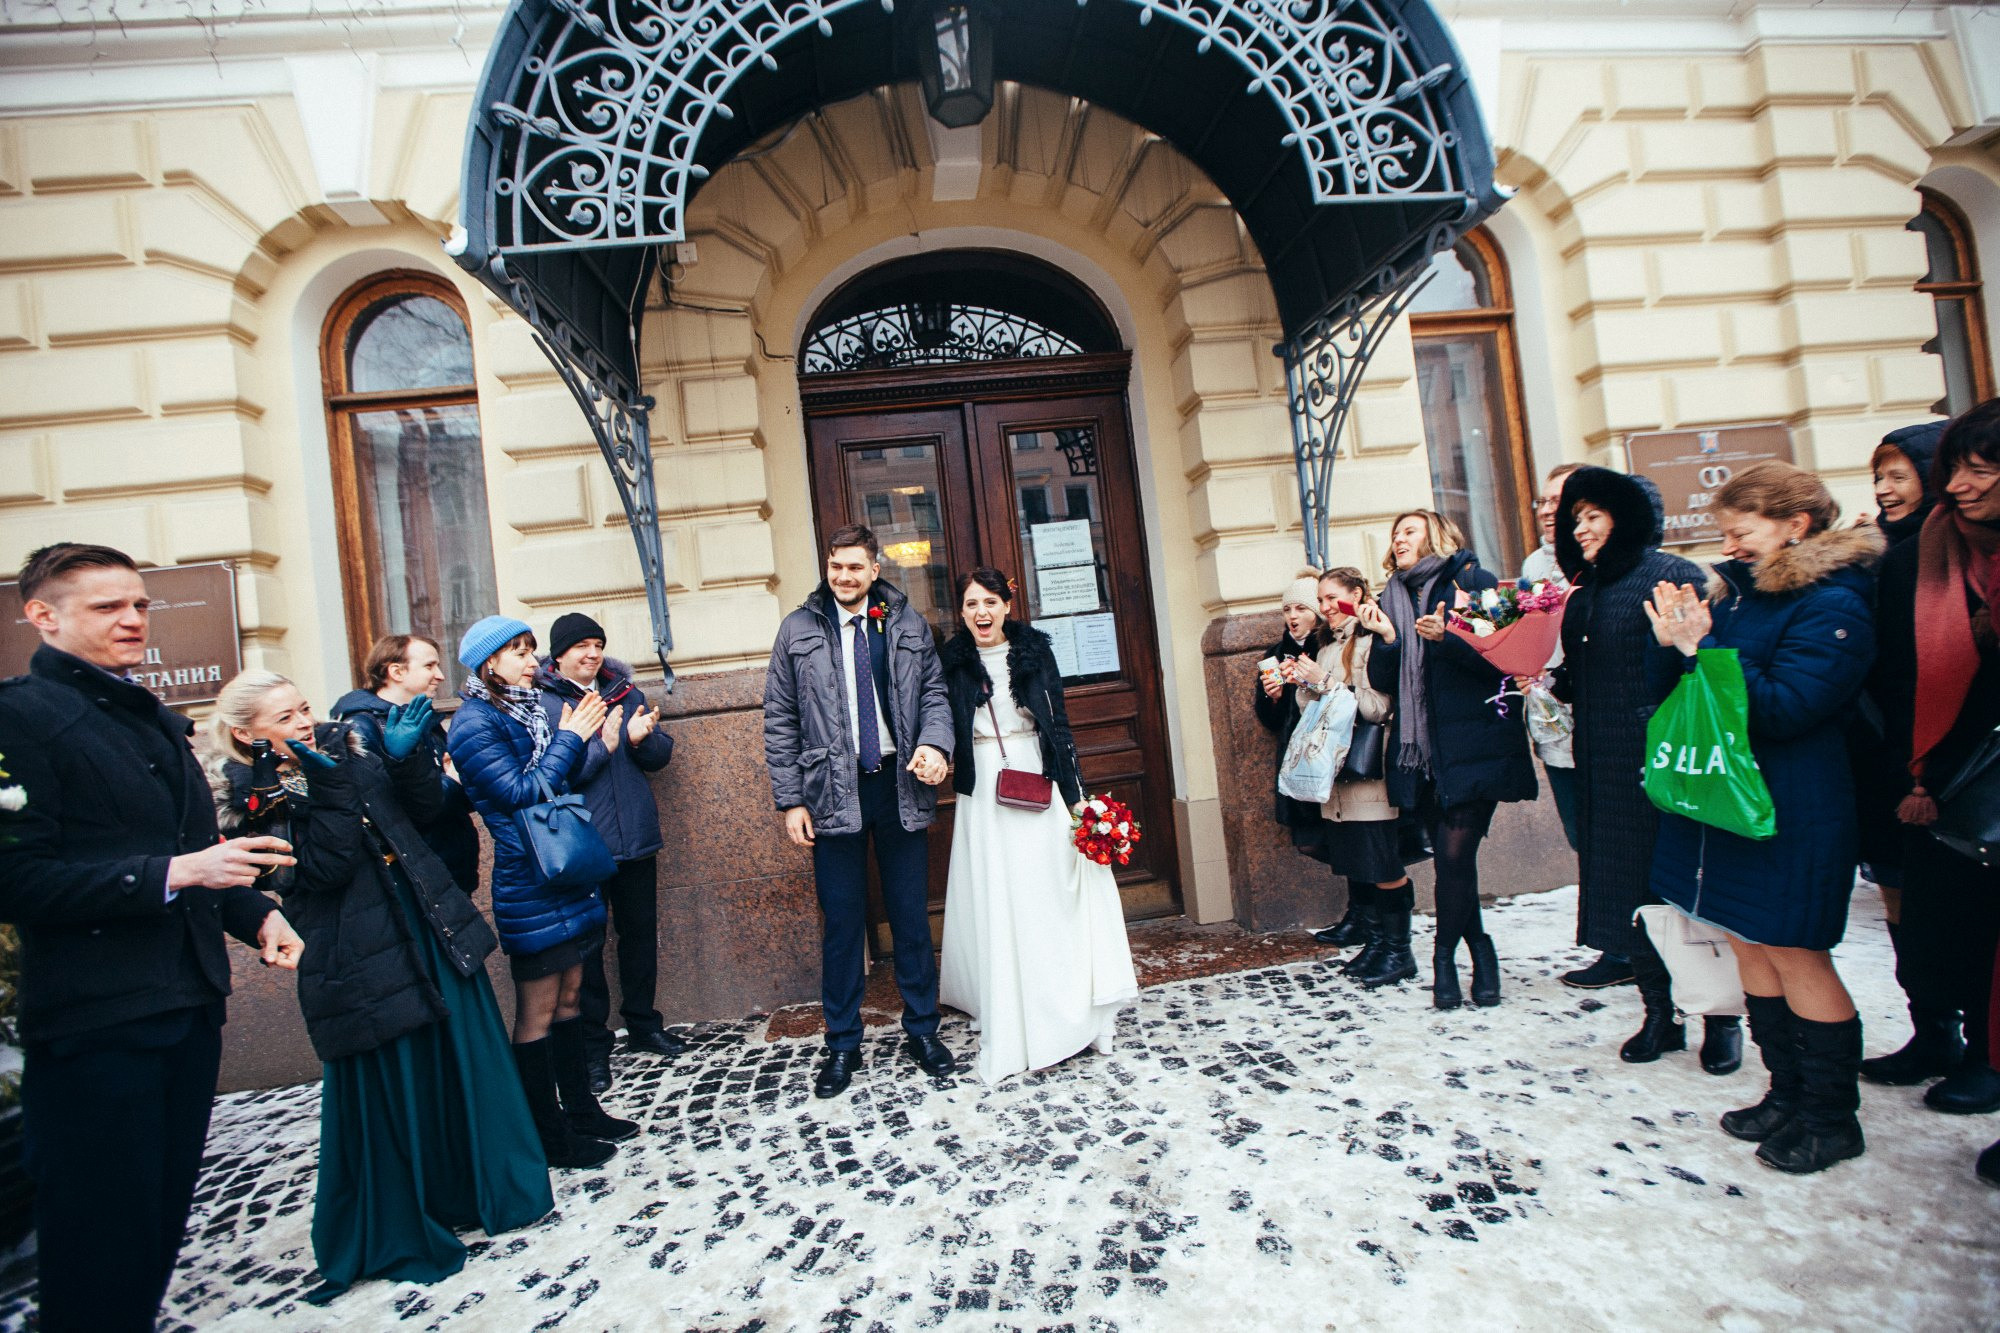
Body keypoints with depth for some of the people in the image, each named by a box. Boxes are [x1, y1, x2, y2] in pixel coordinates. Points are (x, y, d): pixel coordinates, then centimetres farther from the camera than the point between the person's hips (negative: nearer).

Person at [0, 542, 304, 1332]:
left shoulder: (156, 720, 16)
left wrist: (255, 913, 7)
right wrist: (172, 875, -22)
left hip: (190, 1006, 7)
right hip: (95, 1023, -7)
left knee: (161, 1229, 18)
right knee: (101, 1249, 6)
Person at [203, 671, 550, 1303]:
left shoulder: (348, 744, 6)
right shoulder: (251, 798, -8)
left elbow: (423, 807, 5)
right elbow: (321, 868, -19)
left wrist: (407, 755, -10)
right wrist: (330, 787, -26)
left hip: (433, 931, 6)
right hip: (362, 959, -5)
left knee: (468, 1058, 16)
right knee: (388, 1093, 8)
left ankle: (488, 1190, 37)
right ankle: (403, 1233, 31)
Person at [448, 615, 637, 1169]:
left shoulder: (529, 709, 12)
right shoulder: (475, 723, -12)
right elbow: (522, 793, -19)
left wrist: (579, 736, 2)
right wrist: (569, 738, -13)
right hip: (529, 885, -8)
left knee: (568, 998, 17)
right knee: (538, 1011, 4)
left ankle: (580, 1108, 30)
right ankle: (548, 1135, 18)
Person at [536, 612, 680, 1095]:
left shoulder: (623, 688, 8)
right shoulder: (539, 701, -6)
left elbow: (660, 755, 7)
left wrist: (641, 738, -13)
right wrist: (602, 745, -23)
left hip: (637, 838, 5)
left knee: (641, 933, 15)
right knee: (586, 943, 6)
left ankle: (643, 1024, 33)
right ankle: (592, 1044, 22)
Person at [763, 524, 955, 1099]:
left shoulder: (907, 623, 6)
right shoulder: (798, 630, 3)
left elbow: (934, 690, 8)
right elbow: (780, 721, 3)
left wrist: (936, 743, -13)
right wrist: (791, 799, -2)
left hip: (901, 786, 1)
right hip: (833, 792, -1)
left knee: (912, 915, 10)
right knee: (841, 922, 8)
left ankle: (922, 1029, 29)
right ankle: (842, 1043, 26)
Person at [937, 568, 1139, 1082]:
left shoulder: (1034, 650, 1)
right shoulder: (953, 662, 2)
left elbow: (1059, 724, 1)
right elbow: (944, 728, 6)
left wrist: (1075, 797, -1)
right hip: (985, 798, 0)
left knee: (1052, 899, 7)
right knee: (999, 909, 6)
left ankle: (1069, 1013, 25)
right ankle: (1016, 1030, 20)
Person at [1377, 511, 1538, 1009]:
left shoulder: (1473, 582, 2)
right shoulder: (1393, 599, 15)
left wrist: (1447, 638, -21)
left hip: (1471, 743, -4)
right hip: (1420, 749, 4)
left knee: (1455, 853, -9)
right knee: (1449, 857, 6)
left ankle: (1445, 955, 10)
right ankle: (1480, 951, 23)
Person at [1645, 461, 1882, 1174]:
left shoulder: (1832, 606, -14)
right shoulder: (1745, 588, 10)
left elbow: (1782, 709, -24)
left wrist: (1701, 647, -23)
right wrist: (1680, 640, -6)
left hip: (1787, 813, -8)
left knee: (1794, 955, 4)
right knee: (1749, 947, 16)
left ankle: (1832, 1118, 23)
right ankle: (1787, 1094, 32)